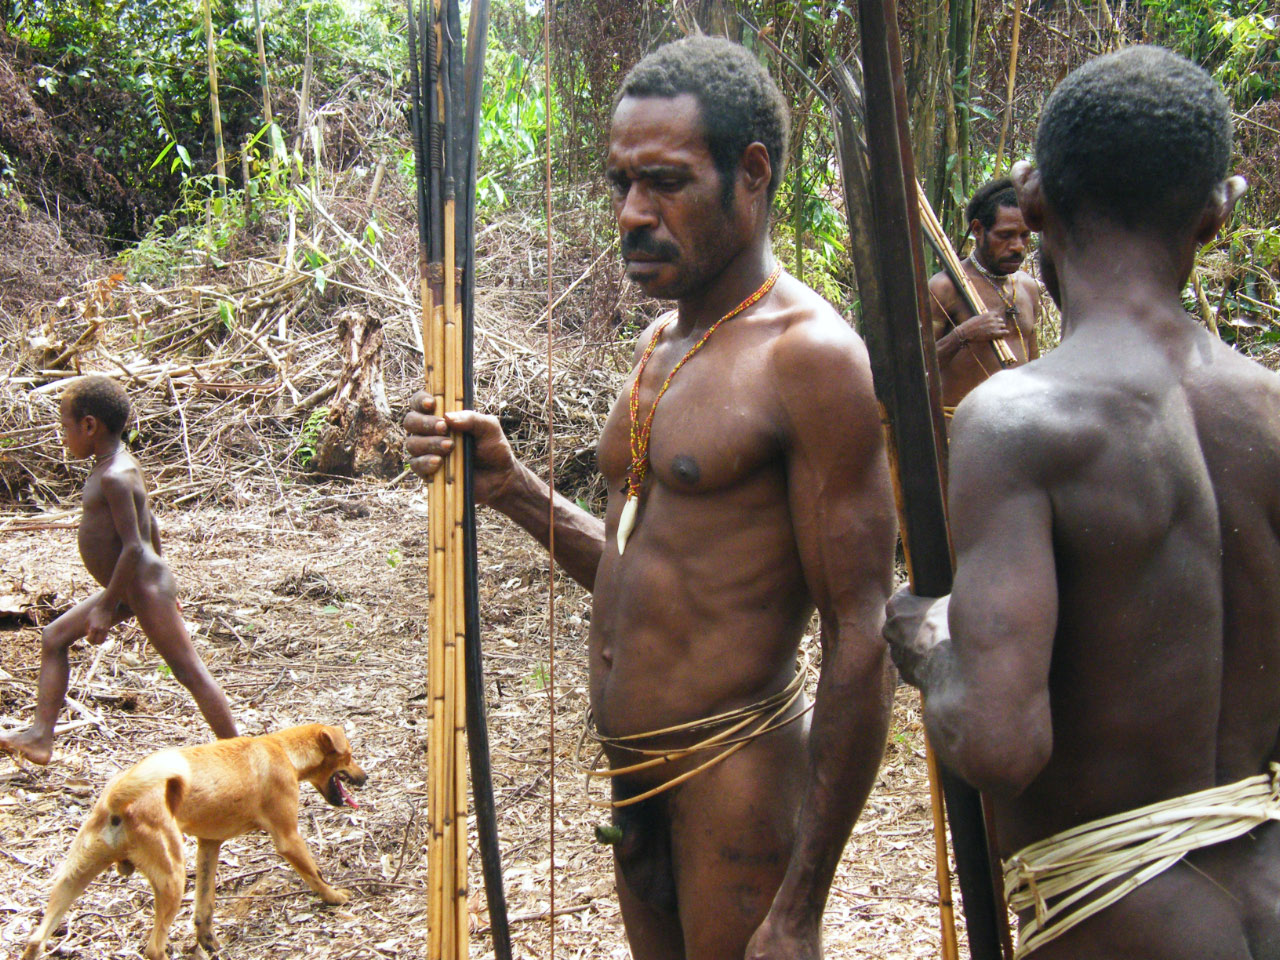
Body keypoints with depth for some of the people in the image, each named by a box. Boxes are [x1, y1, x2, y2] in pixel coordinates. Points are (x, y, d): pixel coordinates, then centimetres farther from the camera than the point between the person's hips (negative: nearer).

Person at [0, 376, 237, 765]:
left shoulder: (114, 477, -21)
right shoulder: (120, 465, 9)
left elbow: (133, 546, -24)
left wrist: (106, 607, -20)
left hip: (143, 588, -11)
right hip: (131, 588, 11)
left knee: (190, 673, -5)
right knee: (54, 638, 13)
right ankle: (40, 737, 13)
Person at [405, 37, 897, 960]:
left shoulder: (810, 356, -17)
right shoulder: (662, 345, 11)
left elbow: (861, 647, -19)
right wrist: (511, 486, 4)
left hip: (737, 775, -8)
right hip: (635, 774, 9)